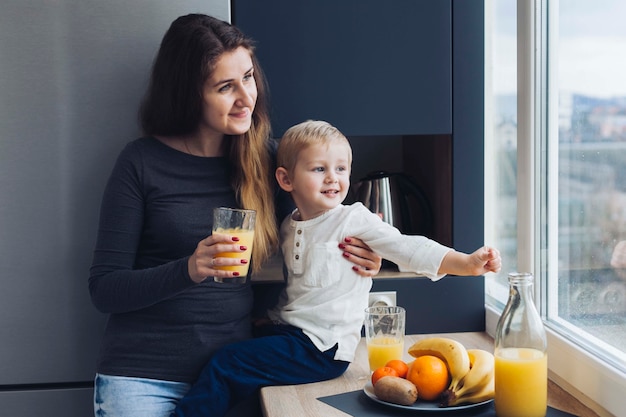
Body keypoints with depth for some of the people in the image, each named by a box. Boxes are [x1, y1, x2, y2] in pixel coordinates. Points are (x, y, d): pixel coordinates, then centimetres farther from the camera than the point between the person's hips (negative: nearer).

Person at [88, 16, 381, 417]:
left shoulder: (264, 157, 1)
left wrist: (346, 254, -9)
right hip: (143, 378, -2)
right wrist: (188, 270, -25)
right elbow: (104, 289, -9)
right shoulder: (143, 162, -8)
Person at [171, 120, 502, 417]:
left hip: (322, 347, -7)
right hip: (284, 330, 7)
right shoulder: (288, 227, 10)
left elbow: (409, 249, -16)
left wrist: (468, 263, -28)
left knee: (224, 365, -15)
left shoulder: (354, 219, -9)